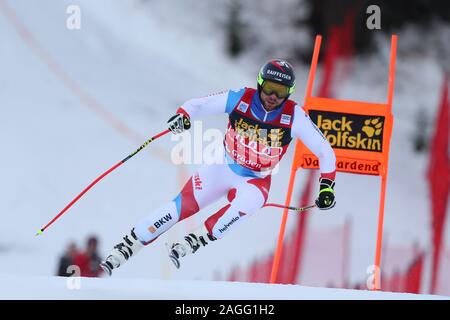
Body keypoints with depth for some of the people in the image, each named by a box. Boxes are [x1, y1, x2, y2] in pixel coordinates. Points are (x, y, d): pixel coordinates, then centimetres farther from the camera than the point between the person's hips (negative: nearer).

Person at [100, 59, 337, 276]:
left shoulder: (295, 117, -17)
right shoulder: (239, 99, -15)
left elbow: (325, 152, -9)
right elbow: (195, 105, -7)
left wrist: (326, 186, -19)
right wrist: (182, 116, -29)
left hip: (256, 181, -1)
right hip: (223, 169, 1)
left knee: (246, 203, -35)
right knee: (182, 206, -13)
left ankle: (193, 242, -26)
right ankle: (124, 249, -4)